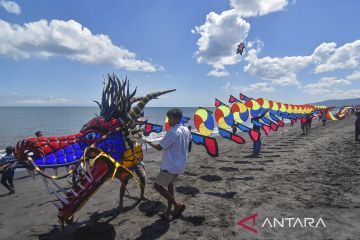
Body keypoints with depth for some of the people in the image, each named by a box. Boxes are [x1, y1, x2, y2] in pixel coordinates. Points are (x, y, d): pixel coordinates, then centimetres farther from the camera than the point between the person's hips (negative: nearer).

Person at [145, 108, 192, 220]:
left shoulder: (172, 132, -23)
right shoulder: (186, 130, 4)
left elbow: (159, 147, -17)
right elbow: (188, 148, 14)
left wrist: (149, 142, -1)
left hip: (170, 166, -9)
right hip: (180, 165, 9)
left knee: (157, 186, 3)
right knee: (170, 185, 20)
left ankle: (177, 205, 3)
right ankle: (168, 212, 27)